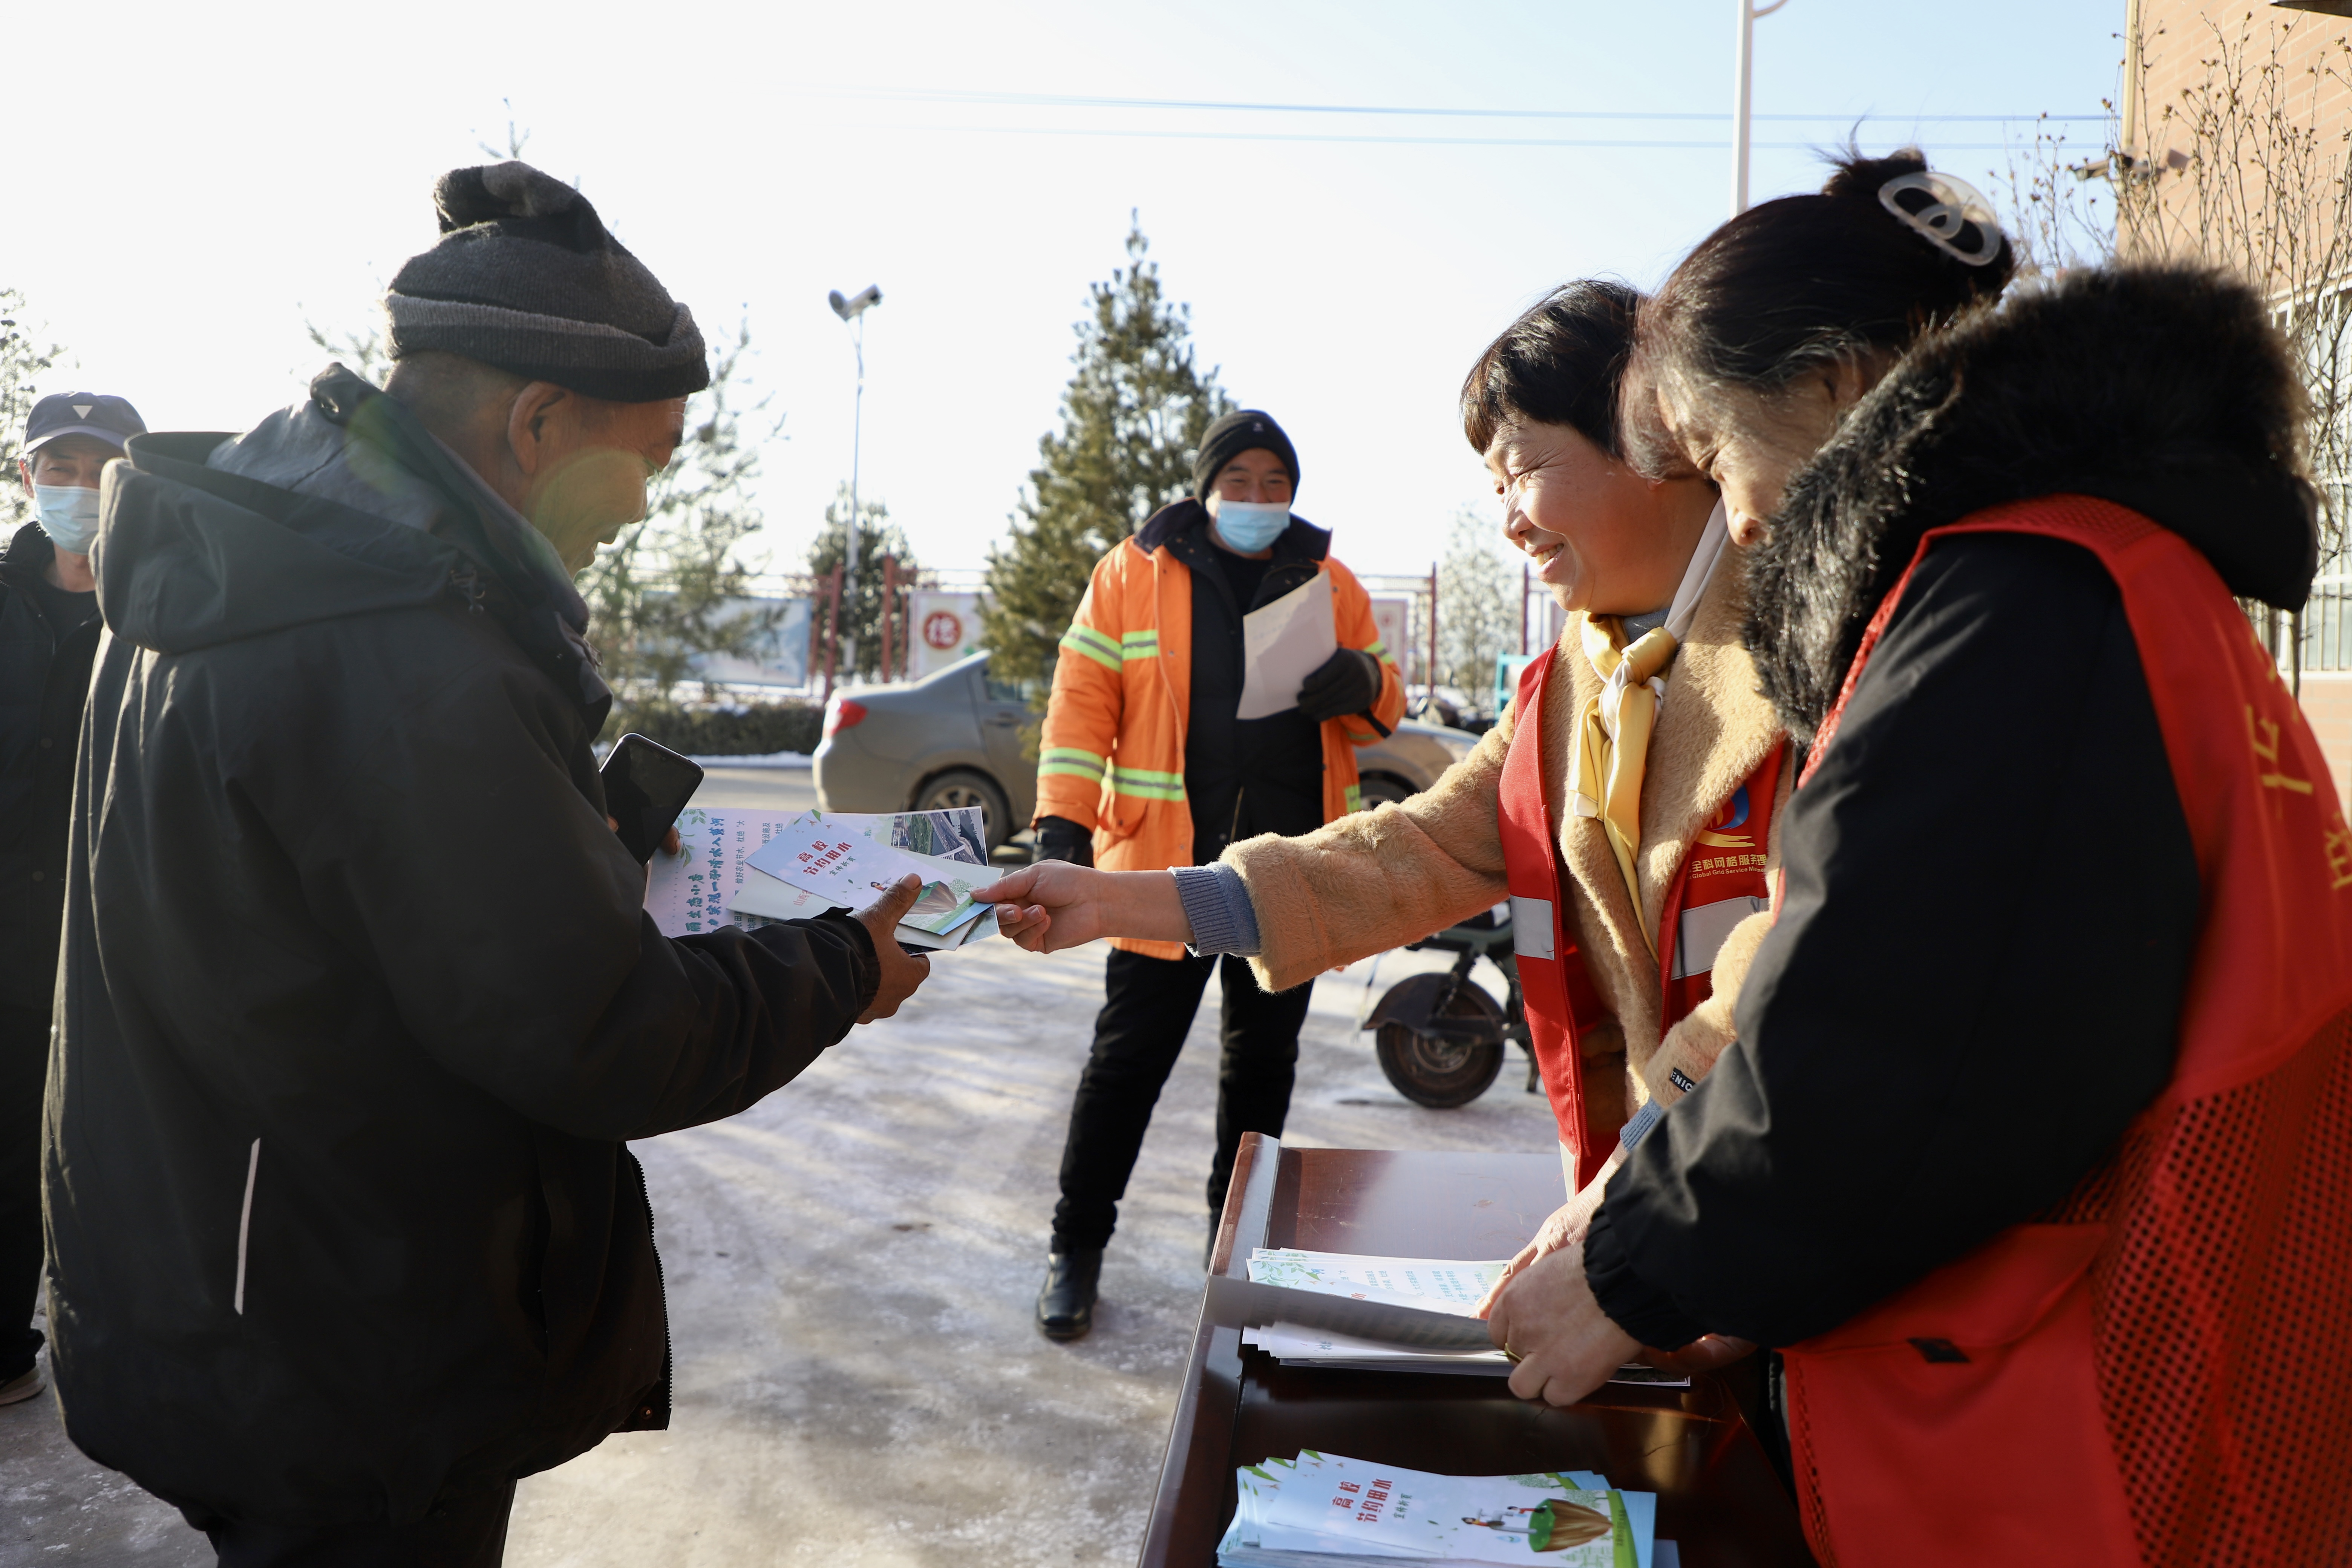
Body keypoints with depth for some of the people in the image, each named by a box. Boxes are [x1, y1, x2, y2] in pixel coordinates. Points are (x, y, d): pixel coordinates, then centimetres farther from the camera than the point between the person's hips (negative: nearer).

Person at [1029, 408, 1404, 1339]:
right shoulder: (1132, 574, 1)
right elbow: (1082, 703, -1)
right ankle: (1076, 1250, 18)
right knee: (1127, 1062, 3)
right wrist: (1064, 821, -11)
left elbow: (1383, 710, 14)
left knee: (1263, 1064, 14)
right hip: (1165, 864, -3)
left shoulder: (1329, 585, 9)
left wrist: (1361, 685, -10)